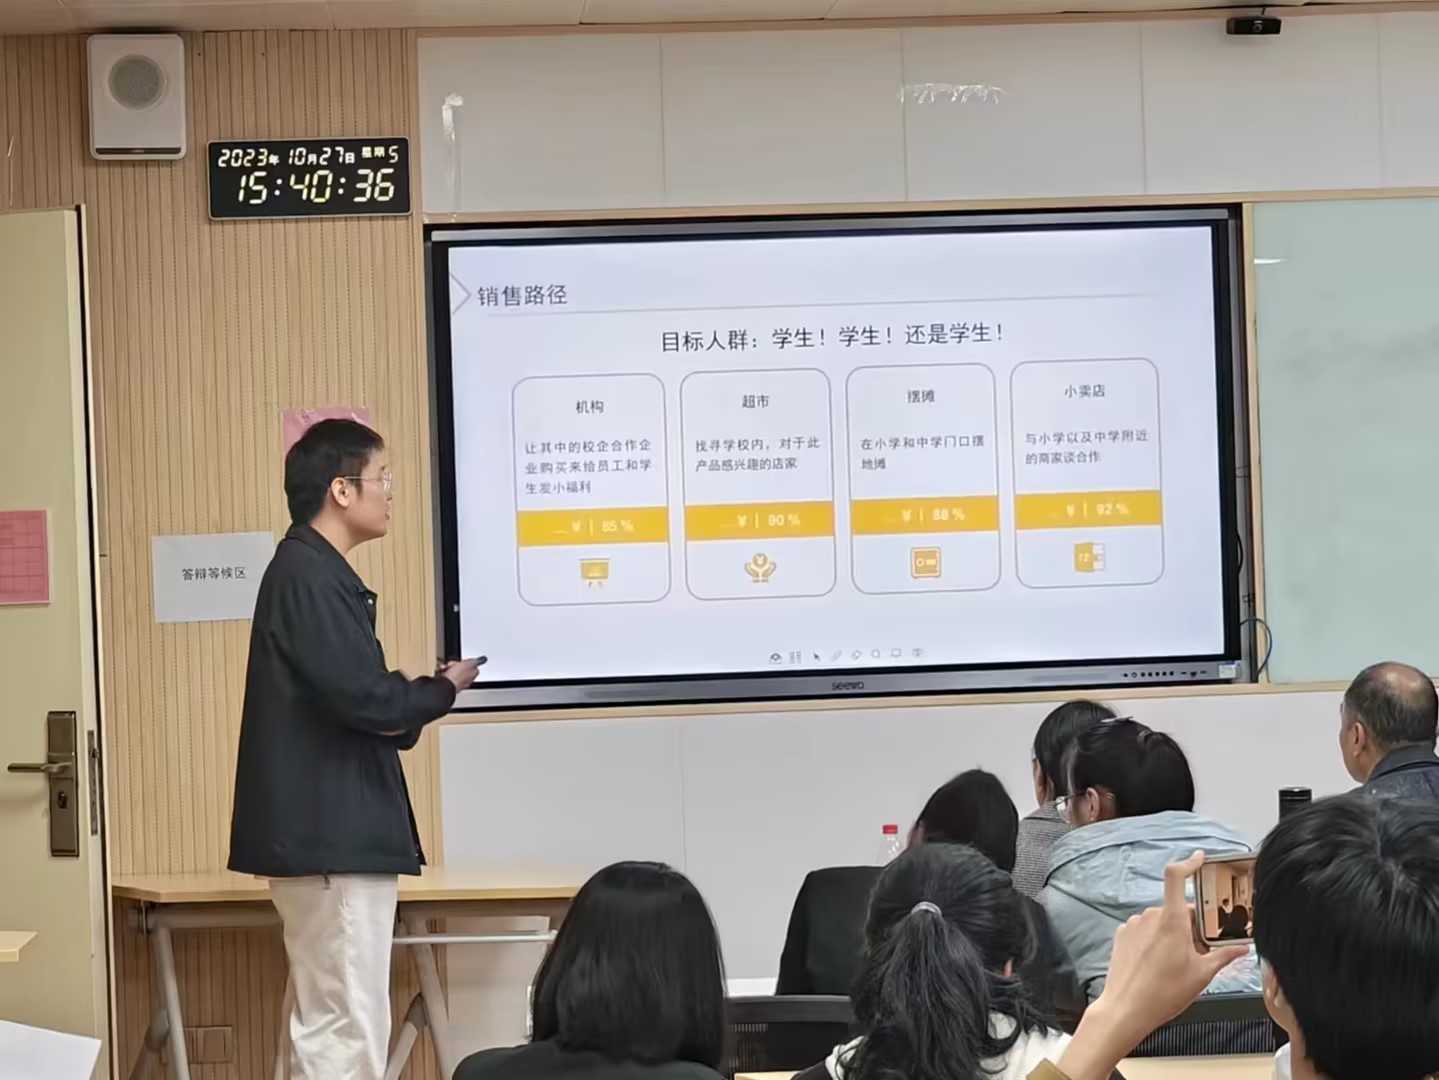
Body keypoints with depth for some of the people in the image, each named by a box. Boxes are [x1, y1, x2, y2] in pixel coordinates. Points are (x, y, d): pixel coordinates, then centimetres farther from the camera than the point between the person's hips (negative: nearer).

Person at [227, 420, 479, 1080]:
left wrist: (415, 700, -4)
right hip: (331, 835, -11)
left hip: (332, 831, 11)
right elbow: (367, 699, -23)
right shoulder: (309, 576, -15)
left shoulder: (313, 572, 17)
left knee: (330, 1025, 14)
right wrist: (445, 687, -5)